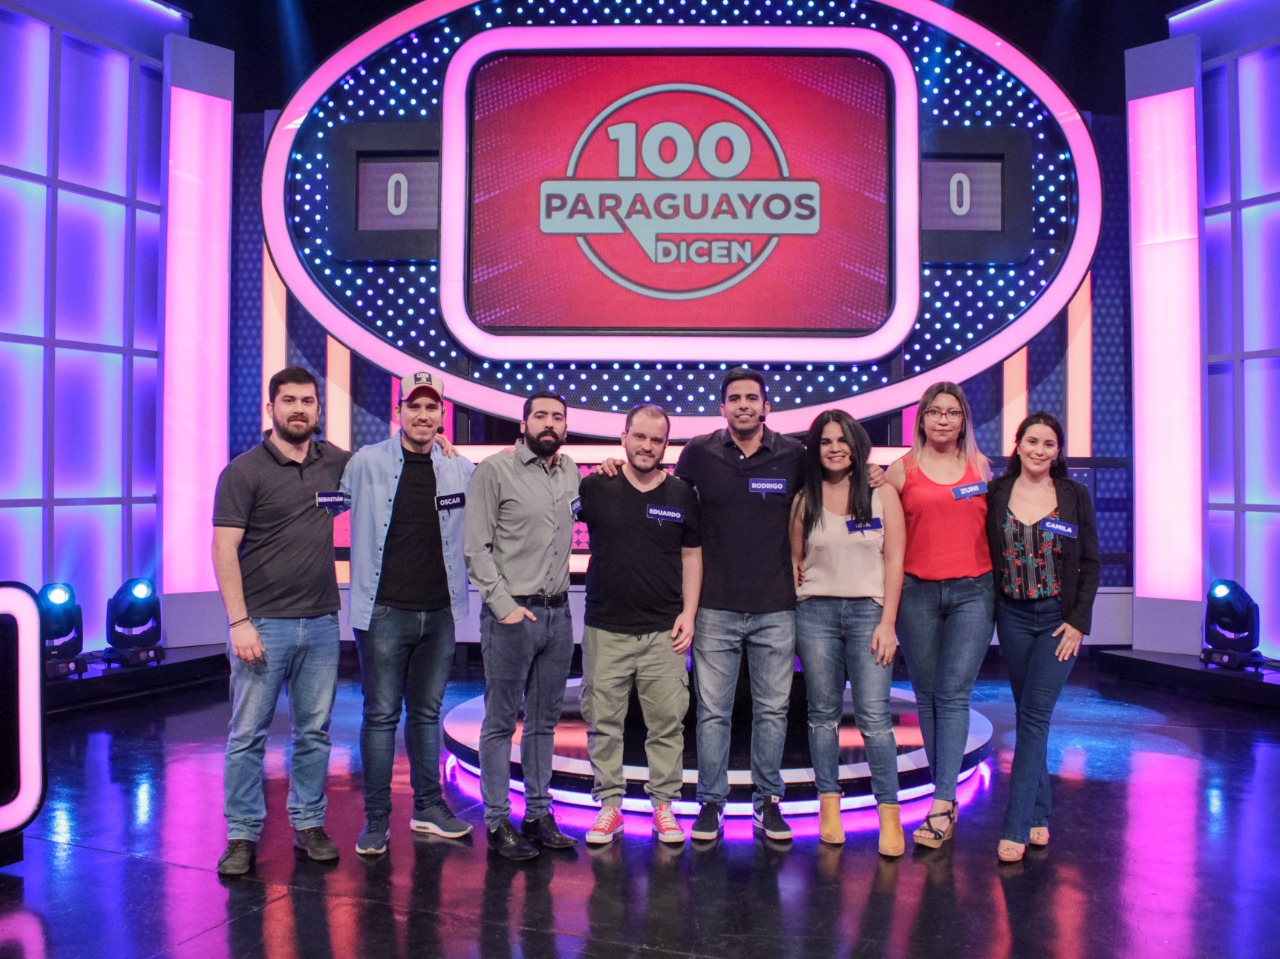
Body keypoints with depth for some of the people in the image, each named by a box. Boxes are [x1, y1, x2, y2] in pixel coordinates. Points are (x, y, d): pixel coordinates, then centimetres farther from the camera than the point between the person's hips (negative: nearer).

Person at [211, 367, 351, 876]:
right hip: (263, 623, -4)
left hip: (321, 622, 4)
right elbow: (224, 549, -9)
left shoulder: (334, 462, 8)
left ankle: (308, 824, 23)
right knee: (248, 733, 2)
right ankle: (242, 835, 14)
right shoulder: (245, 470, -5)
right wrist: (238, 622, -15)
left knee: (314, 730, 10)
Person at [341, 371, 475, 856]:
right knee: (381, 715, 2)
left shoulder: (460, 470, 4)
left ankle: (428, 807, 28)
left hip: (440, 612, 3)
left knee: (428, 712, 15)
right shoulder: (367, 463, -2)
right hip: (385, 611, -3)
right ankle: (376, 817, 15)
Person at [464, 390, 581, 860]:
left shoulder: (572, 473, 10)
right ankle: (498, 822, 13)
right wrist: (504, 605, -14)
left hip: (558, 613, 6)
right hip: (511, 614, -5)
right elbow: (476, 547, -9)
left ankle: (539, 814, 25)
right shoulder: (495, 470, -6)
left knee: (544, 720, 14)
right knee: (501, 722, 3)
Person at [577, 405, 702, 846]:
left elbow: (691, 555, 10)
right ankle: (609, 805, 20)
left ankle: (664, 805, 19)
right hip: (606, 630, 0)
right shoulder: (595, 488, 0)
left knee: (667, 722, 4)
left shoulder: (682, 494, 5)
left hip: (663, 631, 1)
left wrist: (688, 613, 3)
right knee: (603, 722, 5)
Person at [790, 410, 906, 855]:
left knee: (874, 715, -6)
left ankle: (889, 811, 4)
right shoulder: (805, 500, 7)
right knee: (823, 713, 7)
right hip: (815, 613, 2)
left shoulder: (882, 493, 2)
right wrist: (796, 583, -2)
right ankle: (828, 803, 17)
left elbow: (894, 560, 0)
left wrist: (887, 622, -6)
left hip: (868, 610, -2)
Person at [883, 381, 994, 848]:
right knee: (927, 695, 7)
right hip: (918, 592, 0)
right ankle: (947, 796, 21)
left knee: (954, 695, -6)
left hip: (973, 591, 0)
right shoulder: (901, 470, 5)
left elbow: (995, 524, 18)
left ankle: (940, 805, -6)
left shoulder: (980, 465, 10)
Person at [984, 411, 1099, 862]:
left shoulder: (1075, 496, 0)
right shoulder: (996, 493, 1)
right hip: (1013, 616, 2)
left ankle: (1015, 829, -5)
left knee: (1034, 715, -7)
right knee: (1028, 715, 9)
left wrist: (1079, 621, -5)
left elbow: (1091, 563, 0)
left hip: (1060, 617, -2)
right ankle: (1039, 815, 21)